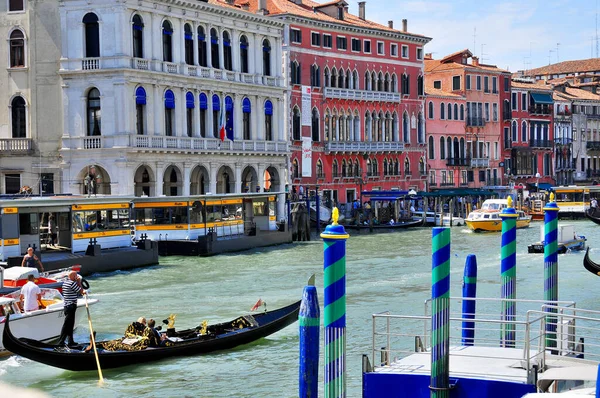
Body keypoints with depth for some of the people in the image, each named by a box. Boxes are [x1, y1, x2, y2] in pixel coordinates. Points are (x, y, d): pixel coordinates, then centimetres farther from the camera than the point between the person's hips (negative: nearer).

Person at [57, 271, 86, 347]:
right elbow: (81, 291, -7)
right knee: (67, 325, -7)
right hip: (71, 306, -10)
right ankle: (61, 342, -7)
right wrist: (79, 282, 0)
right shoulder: (73, 283, -16)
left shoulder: (65, 283, 14)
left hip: (66, 306, 10)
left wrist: (82, 292, 18)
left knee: (70, 324, 15)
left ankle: (70, 341, 20)